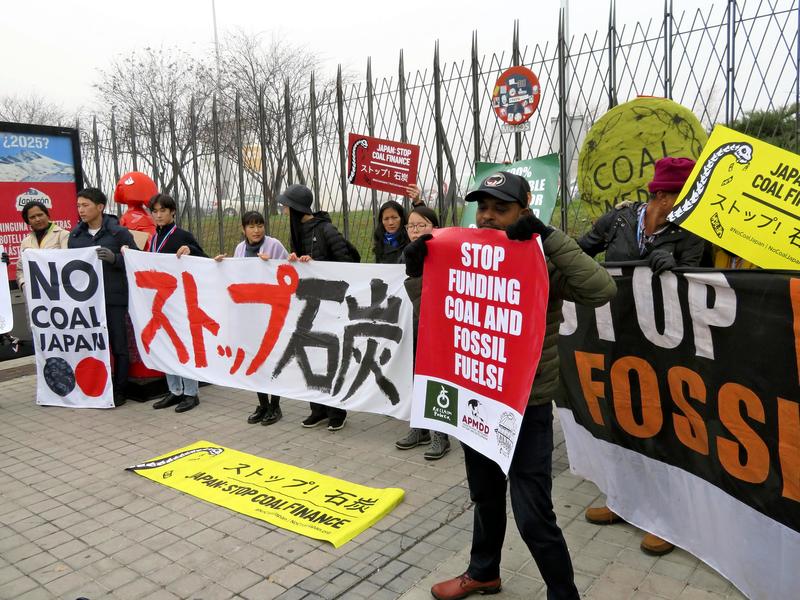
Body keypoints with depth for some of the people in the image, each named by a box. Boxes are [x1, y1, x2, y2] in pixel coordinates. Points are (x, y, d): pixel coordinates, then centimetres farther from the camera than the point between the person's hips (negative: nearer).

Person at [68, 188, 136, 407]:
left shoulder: (119, 232, -3)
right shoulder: (75, 234, 11)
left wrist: (114, 258, -21)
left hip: (113, 298, -4)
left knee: (118, 346, 4)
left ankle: (119, 391, 14)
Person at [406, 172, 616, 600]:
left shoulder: (542, 262, -11)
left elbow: (602, 290, -27)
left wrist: (548, 237, -29)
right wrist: (417, 273, -9)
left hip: (526, 406, -5)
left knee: (532, 515, -1)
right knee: (485, 497, 23)